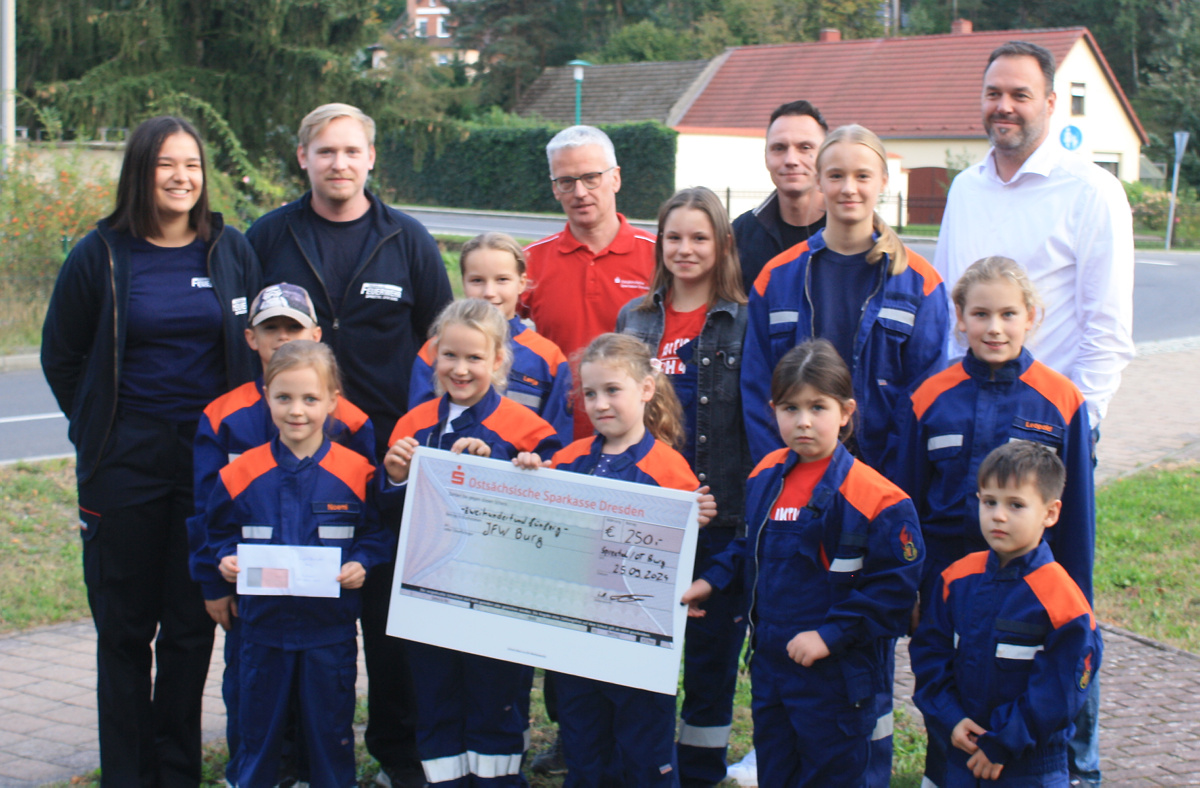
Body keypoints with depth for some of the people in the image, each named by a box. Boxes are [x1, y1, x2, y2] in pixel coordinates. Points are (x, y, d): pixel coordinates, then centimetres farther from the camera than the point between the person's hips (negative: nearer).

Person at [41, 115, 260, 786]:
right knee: (124, 629, 5)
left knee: (191, 627, 7)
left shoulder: (233, 251, 4)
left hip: (210, 458, 1)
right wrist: (100, 430, 6)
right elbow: (61, 357, 9)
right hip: (124, 464, -1)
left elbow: (259, 349, 12)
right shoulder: (102, 255, 0)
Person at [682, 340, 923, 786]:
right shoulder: (765, 477, 6)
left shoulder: (873, 497, -18)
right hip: (770, 665, 7)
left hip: (839, 679, -7)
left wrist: (831, 635, -22)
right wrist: (712, 582, 8)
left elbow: (893, 584, -18)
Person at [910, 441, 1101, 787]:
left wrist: (1003, 743, -13)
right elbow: (929, 649, 5)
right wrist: (951, 718, -7)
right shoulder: (957, 578, 1)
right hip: (964, 755, 4)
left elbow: (1060, 690, -14)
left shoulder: (1060, 597, -15)